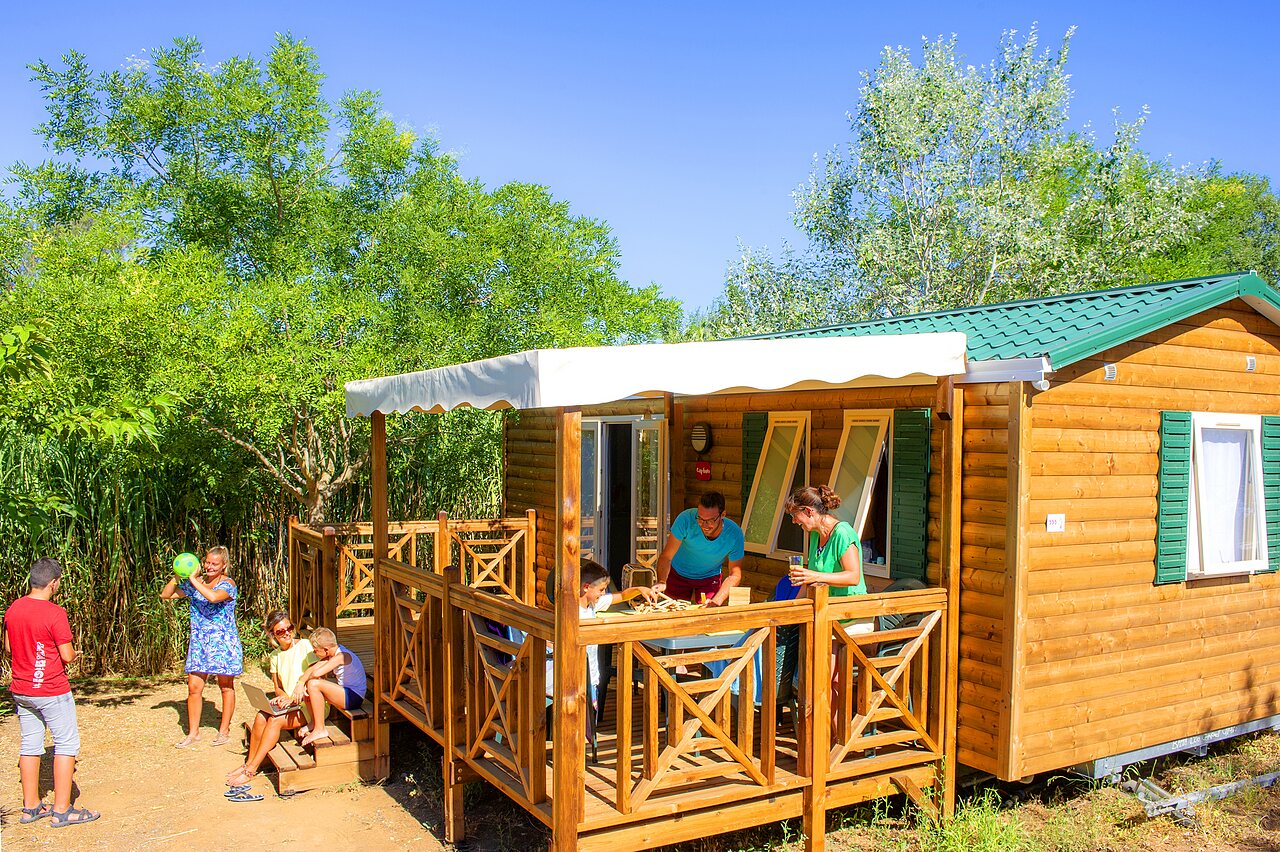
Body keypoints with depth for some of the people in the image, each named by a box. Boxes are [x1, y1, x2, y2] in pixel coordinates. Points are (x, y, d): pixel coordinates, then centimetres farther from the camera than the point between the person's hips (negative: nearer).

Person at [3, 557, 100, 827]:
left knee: (30, 745, 14)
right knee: (66, 744, 2)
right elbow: (67, 655, -16)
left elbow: (8, 648, 12)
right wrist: (75, 654, 5)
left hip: (21, 690, 7)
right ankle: (62, 810, 4)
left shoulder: (12, 609, 1)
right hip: (52, 691, -7)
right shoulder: (54, 613, -19)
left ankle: (31, 806, 22)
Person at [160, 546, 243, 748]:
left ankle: (224, 730, 19)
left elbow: (213, 597, -32)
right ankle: (193, 732, 14)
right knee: (194, 687, 1)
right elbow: (165, 595, 8)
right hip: (199, 641, 5)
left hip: (223, 642, -4)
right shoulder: (195, 583, 6)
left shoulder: (228, 584, -10)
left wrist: (193, 579, -23)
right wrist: (176, 577, -7)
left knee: (226, 687, 7)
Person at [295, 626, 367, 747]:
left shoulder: (341, 656, -21)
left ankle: (320, 730, -13)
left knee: (313, 684, -23)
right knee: (307, 685, 9)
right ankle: (314, 724, 15)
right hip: (344, 693, 10)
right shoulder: (331, 654, 9)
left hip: (353, 697, -10)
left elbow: (316, 673, -30)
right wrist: (300, 684, -13)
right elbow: (312, 669, 5)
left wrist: (306, 679, -8)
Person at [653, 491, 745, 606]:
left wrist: (717, 601, -34)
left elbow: (735, 575, -19)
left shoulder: (734, 534, -28)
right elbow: (666, 557, -28)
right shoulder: (686, 519, -34)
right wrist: (661, 582, -47)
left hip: (710, 577, 1)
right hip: (678, 574, 0)